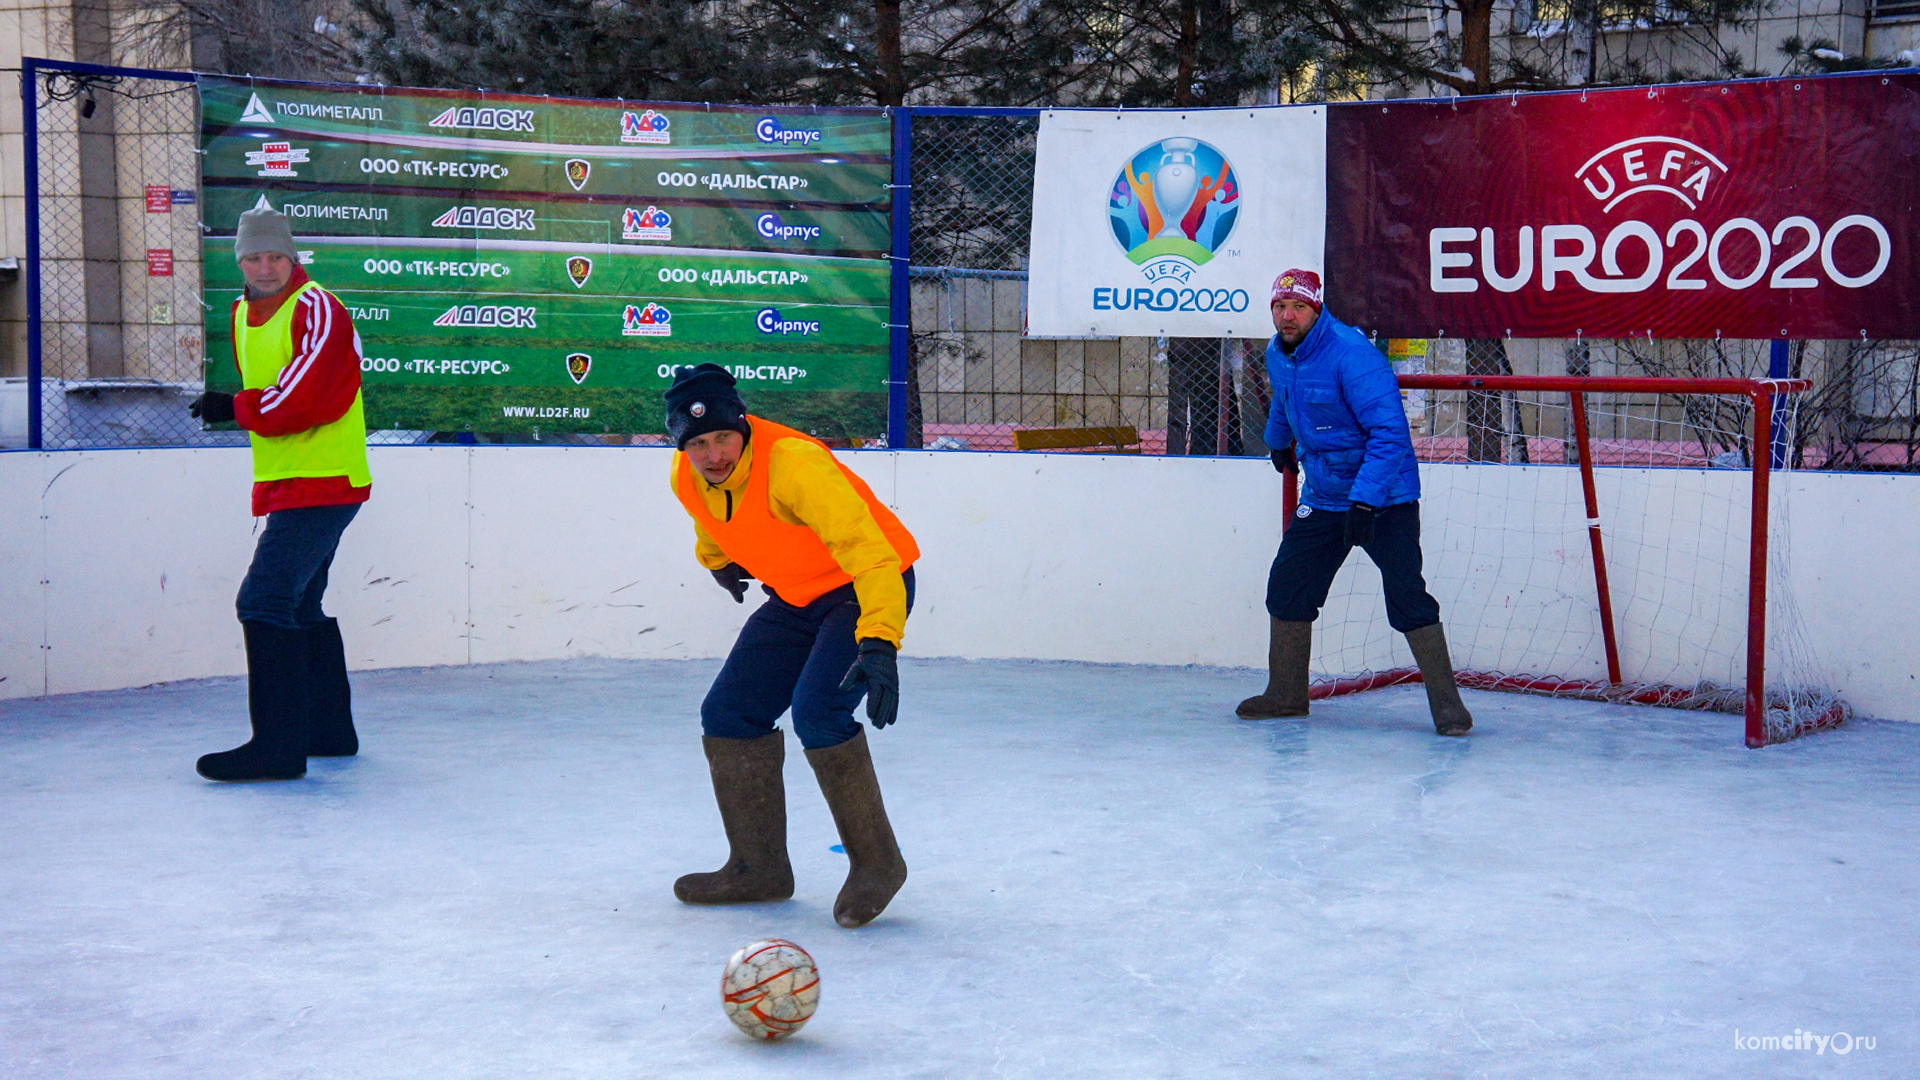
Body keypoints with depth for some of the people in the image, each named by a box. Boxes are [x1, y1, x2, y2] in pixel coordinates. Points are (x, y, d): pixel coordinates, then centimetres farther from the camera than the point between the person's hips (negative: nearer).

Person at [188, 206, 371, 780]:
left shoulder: (318, 312, -14)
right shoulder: (243, 313, 14)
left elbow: (301, 403, -22)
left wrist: (233, 407, -9)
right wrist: (241, 408, 7)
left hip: (322, 482, -10)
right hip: (283, 483, 10)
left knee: (264, 600, -17)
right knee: (300, 607, 17)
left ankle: (278, 744, -17)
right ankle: (331, 730, 29)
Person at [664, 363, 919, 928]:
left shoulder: (795, 464, -34)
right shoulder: (687, 477, -10)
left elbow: (870, 553, -40)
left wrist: (879, 643, -51)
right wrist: (718, 558, 34)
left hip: (869, 586, -8)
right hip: (796, 598, 8)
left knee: (817, 712, -25)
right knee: (729, 713, 3)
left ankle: (876, 861, -8)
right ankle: (759, 866, 17)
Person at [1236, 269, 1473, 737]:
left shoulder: (1350, 353, -23)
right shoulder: (1277, 356, 3)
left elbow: (1390, 431, -28)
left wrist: (1365, 501, -34)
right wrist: (1278, 441, 44)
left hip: (1384, 495, -7)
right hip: (1323, 496, 8)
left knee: (1406, 597, -14)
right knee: (1287, 587, 6)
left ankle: (1447, 704, -6)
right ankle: (1286, 693, 20)